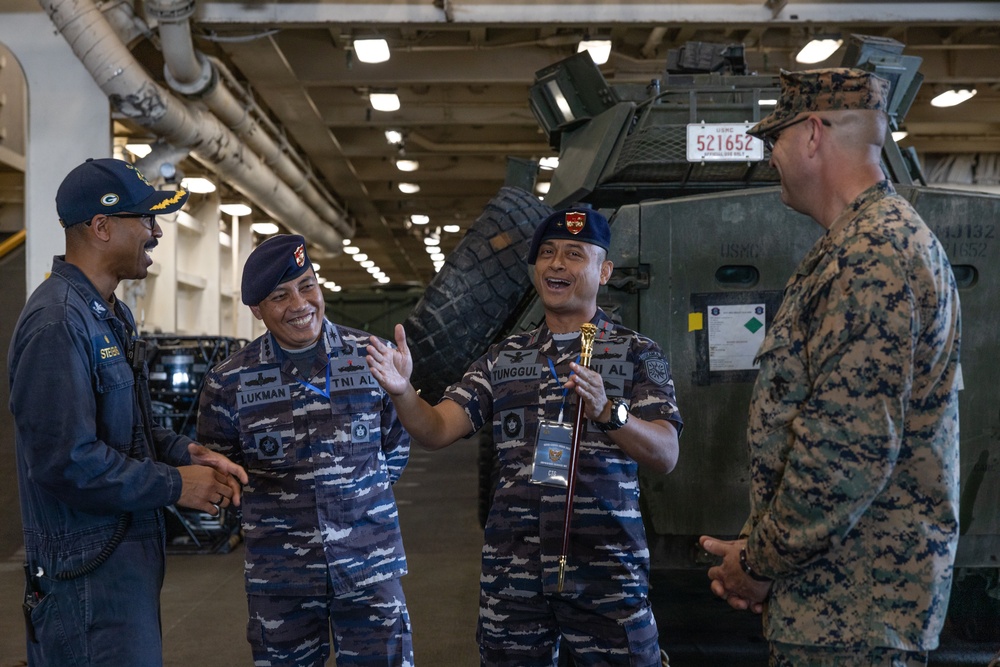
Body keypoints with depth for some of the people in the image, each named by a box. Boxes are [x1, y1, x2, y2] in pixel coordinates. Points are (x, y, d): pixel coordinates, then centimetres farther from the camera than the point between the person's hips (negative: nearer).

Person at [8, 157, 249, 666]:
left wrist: (184, 452, 3)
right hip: (88, 570, -10)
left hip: (130, 554, 10)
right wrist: (174, 485, -16)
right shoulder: (58, 322, -20)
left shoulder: (110, 314, 14)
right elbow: (65, 461, -26)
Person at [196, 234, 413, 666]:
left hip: (371, 565, 0)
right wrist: (276, 505, 7)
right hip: (278, 576, 0)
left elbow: (397, 443, 11)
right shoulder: (229, 383, -4)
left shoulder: (371, 356, -3)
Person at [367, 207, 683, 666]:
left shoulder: (638, 354, 1)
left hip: (606, 572, -3)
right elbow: (436, 431, 3)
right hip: (511, 571, 3)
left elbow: (665, 456, -9)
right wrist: (402, 391, -17)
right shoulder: (502, 359, 10)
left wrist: (608, 412, -27)